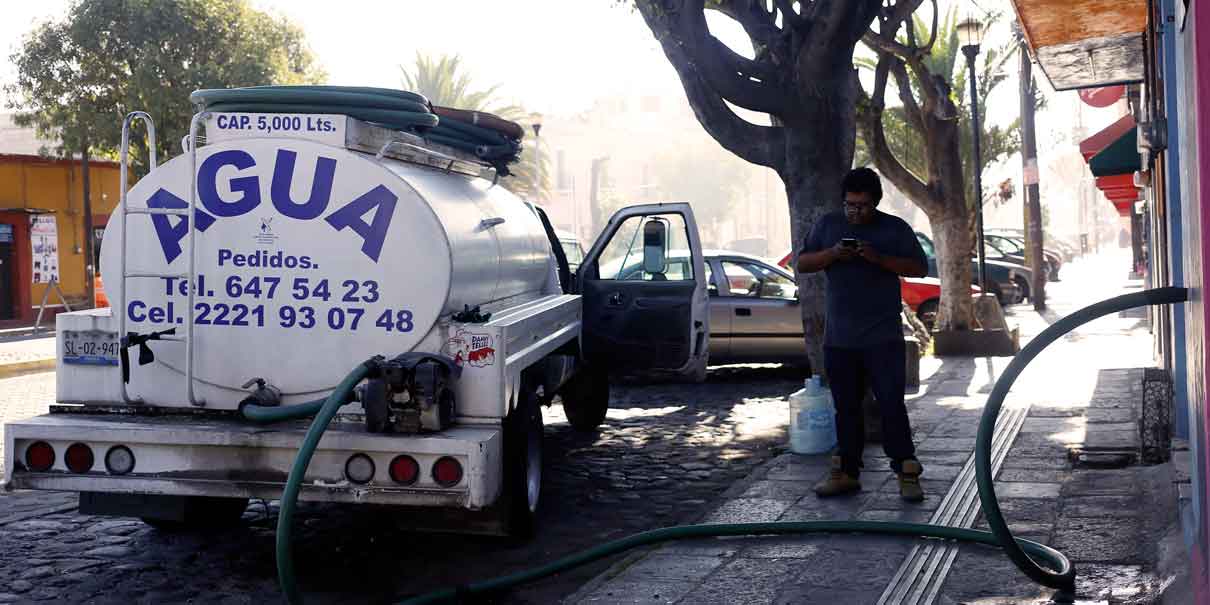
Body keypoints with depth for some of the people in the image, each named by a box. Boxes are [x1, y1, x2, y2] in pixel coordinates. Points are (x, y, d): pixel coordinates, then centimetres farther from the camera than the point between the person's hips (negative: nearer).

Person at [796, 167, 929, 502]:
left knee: (892, 404, -7)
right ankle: (846, 472, 17)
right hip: (839, 337, 3)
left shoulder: (895, 228, 2)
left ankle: (907, 473, -1)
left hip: (883, 337, -3)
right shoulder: (827, 225, 9)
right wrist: (832, 254, -12)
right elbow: (802, 263, 8)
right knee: (846, 407, 9)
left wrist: (879, 258, -16)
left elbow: (919, 268, -1)